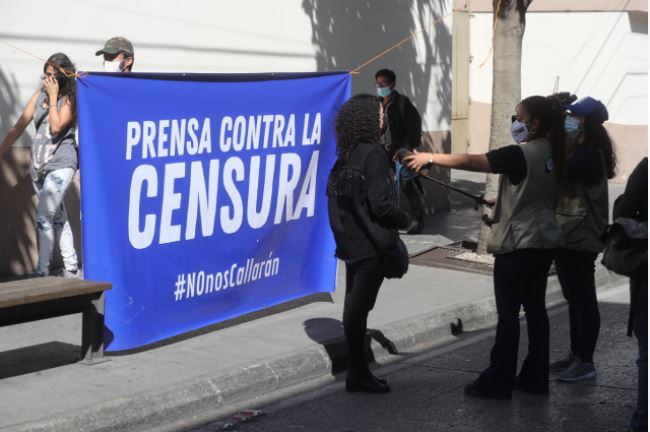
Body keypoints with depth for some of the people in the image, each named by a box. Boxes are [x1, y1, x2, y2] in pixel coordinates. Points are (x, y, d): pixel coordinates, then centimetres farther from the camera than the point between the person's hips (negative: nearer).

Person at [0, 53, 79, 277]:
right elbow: (18, 127, 9)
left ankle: (42, 272, -11)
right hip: (39, 166, 6)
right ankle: (71, 268, 22)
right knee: (58, 218, 13)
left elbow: (56, 126, -21)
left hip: (60, 166, -6)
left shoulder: (71, 99, -8)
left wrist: (53, 96, -15)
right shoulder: (39, 95, 8)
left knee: (44, 218, -14)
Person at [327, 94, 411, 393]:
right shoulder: (372, 154, -15)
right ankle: (359, 374, 3)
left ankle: (357, 371, 20)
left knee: (354, 306, 12)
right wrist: (405, 221, -3)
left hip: (352, 242, 8)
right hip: (371, 244, -8)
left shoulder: (345, 157, 9)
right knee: (359, 307, -4)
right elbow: (380, 203, -18)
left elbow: (334, 196, 14)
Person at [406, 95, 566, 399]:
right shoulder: (550, 154, 7)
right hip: (544, 241, 9)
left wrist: (429, 157, -13)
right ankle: (535, 378, 17)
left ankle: (497, 383, 1)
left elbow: (469, 162, -21)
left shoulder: (520, 154, -19)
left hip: (519, 244, -9)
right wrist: (506, 201, 23)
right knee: (535, 308, 12)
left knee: (508, 313, -4)